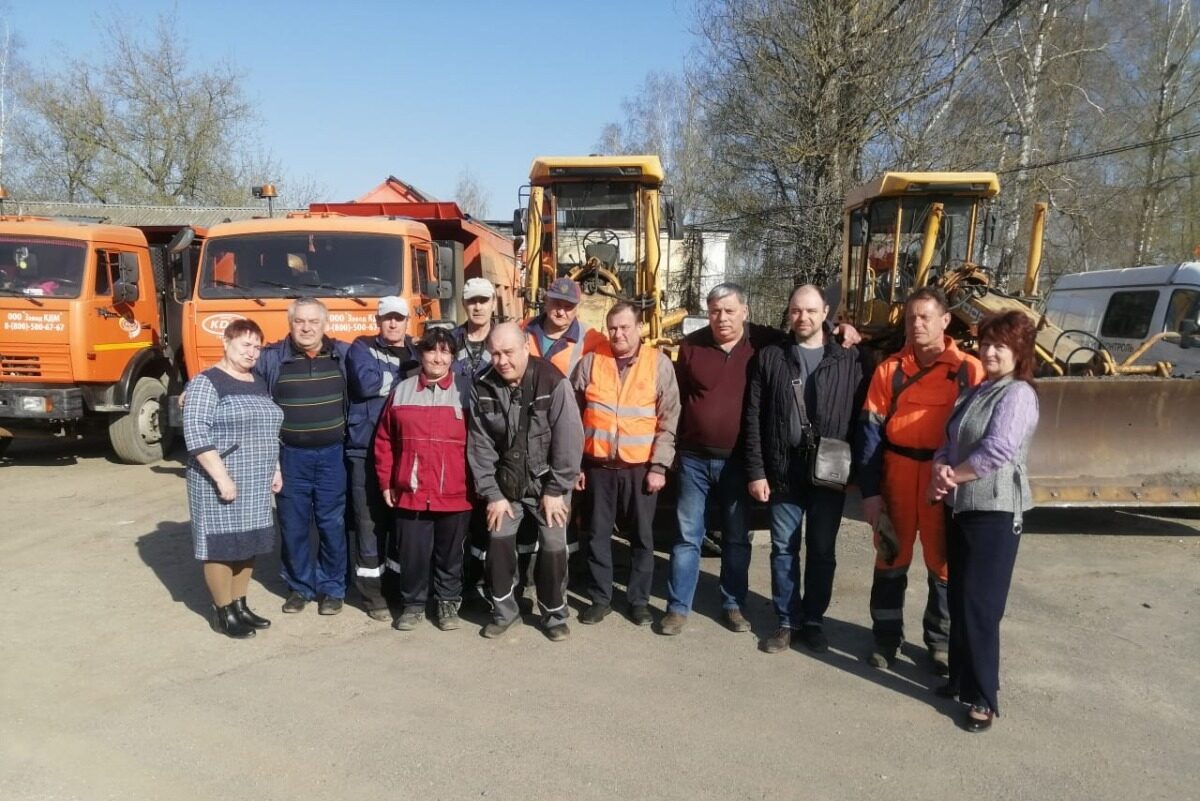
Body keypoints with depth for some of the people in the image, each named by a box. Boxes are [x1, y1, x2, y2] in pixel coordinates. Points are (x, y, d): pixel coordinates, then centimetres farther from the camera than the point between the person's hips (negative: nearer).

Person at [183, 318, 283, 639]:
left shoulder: (259, 383, 14)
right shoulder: (207, 382, -10)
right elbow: (196, 434, -18)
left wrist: (275, 469, 16)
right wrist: (222, 477, -22)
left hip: (255, 482, 7)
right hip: (220, 481, -7)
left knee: (248, 541, 12)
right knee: (222, 544, 0)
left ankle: (240, 605, 25)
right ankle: (223, 613, 12)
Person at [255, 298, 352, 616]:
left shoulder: (344, 354, 0)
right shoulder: (271, 358, -3)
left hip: (333, 454, 0)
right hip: (291, 455, 0)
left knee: (332, 523, 6)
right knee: (293, 525, 9)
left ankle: (333, 588, 21)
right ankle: (300, 586, 26)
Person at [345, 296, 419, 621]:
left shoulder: (418, 352, 15)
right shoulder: (362, 348, 4)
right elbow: (366, 384, -14)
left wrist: (386, 380, -12)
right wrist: (403, 376, -5)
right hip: (367, 449, -3)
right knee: (370, 521, -2)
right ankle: (372, 592, 7)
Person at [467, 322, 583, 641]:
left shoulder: (553, 381, -19)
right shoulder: (482, 388, -8)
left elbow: (569, 439, -17)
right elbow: (480, 445, -5)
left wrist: (556, 489, -15)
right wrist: (491, 493, -8)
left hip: (547, 481, -2)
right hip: (506, 483, 3)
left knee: (553, 548, 0)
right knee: (499, 543, 1)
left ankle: (555, 615, 21)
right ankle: (503, 611, 22)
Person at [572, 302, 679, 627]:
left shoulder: (659, 363, -3)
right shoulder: (590, 362, 1)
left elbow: (669, 420, -3)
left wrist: (659, 466, -7)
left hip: (641, 467, -1)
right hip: (598, 465, 1)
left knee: (642, 536, 9)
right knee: (598, 535, 10)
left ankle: (639, 599, 24)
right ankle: (600, 598, 24)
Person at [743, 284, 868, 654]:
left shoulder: (850, 359, 0)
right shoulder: (770, 357, 2)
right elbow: (753, 418, 0)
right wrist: (756, 471, -5)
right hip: (783, 471, 1)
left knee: (822, 552, 11)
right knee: (784, 550, 10)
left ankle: (814, 620, 27)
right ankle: (787, 620, 25)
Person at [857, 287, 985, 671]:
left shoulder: (969, 370, -2)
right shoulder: (890, 368, 2)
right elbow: (871, 429, -1)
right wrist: (869, 490, -7)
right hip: (896, 474, 1)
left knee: (944, 562, 11)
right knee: (891, 557, 11)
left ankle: (941, 640, 29)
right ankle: (886, 636, 27)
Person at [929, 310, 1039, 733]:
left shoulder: (1018, 394, -11)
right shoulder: (974, 393, 16)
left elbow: (997, 452, -22)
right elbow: (949, 442, 13)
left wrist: (951, 476, -9)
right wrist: (940, 471, -9)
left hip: (995, 511, -8)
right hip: (960, 507, 8)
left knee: (980, 606, -6)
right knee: (959, 601, 14)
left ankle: (983, 698, 5)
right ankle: (962, 678, 27)